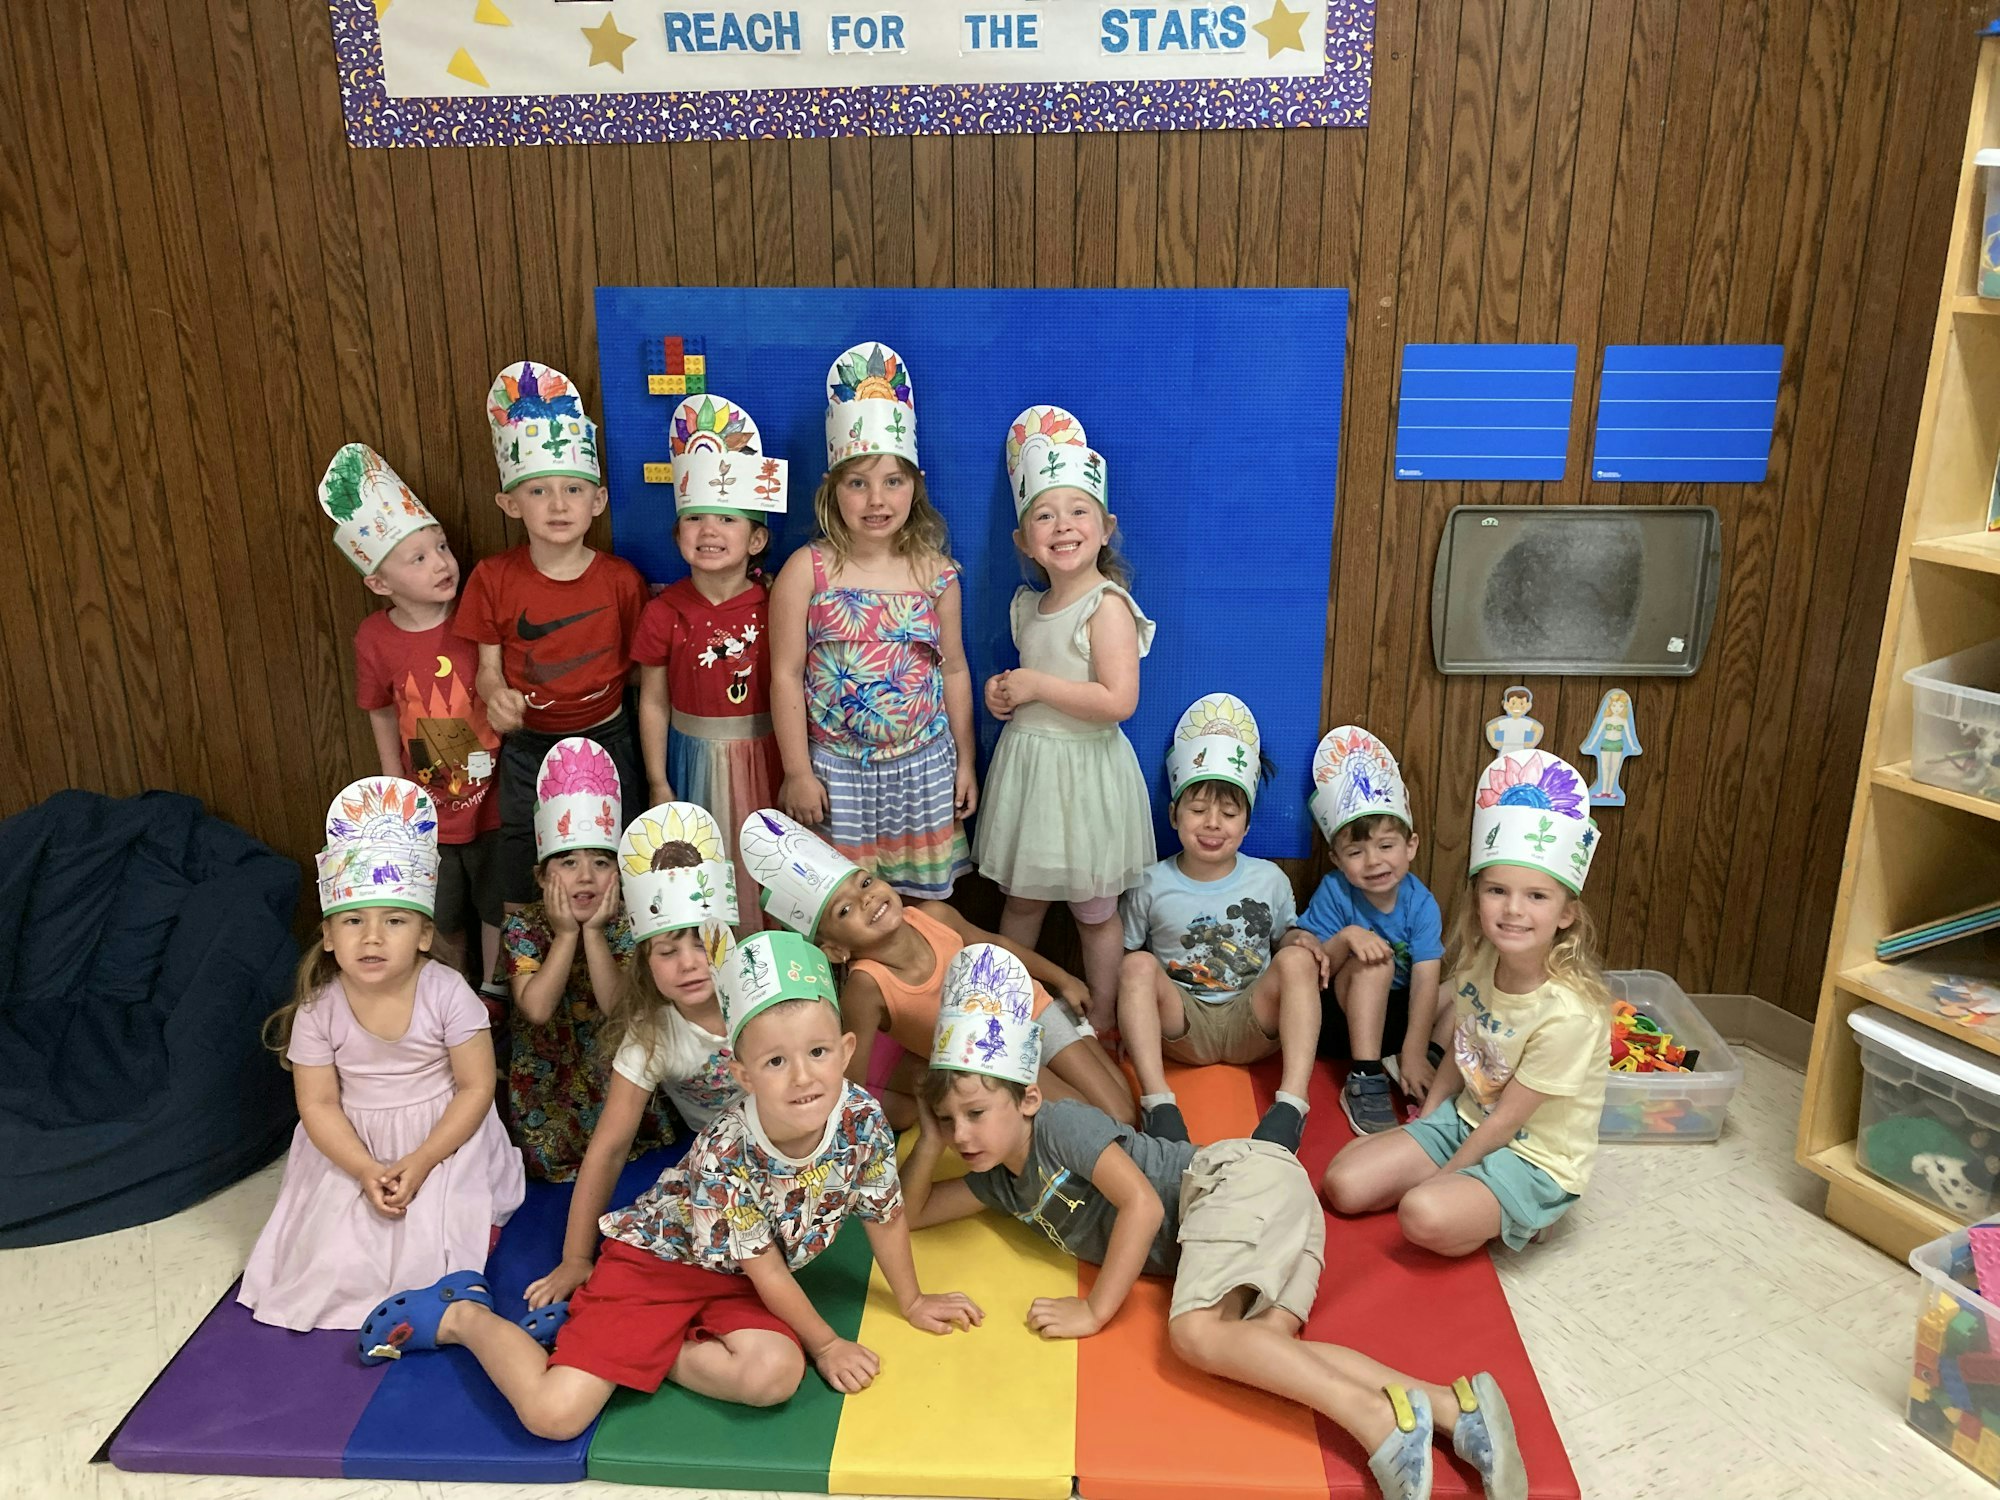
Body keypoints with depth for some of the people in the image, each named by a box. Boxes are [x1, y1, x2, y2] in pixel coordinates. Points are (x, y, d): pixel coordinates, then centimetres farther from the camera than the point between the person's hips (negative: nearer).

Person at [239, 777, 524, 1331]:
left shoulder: (446, 993, -18)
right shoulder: (319, 1008, -12)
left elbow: (476, 1087, -13)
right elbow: (318, 1105, -7)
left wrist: (421, 1162, -20)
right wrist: (367, 1171, -19)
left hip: (443, 1140, -2)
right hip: (355, 1149, 2)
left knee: (432, 1256, -15)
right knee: (339, 1262, -8)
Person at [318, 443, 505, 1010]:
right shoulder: (375, 638, -11)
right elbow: (382, 714, 2)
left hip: (494, 799, -1)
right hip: (428, 810, 1)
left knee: (498, 910, 15)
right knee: (440, 920, 18)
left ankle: (493, 1000, 38)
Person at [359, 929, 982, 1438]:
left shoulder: (863, 1120, -20)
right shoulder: (726, 1156, -32)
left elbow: (886, 1216, 0)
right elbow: (767, 1271, -17)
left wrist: (912, 1302, 11)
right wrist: (825, 1343, -6)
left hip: (738, 1281, 5)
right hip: (655, 1259, -5)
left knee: (775, 1374, -26)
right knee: (553, 1413, -15)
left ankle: (638, 1350, -2)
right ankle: (463, 1316, 13)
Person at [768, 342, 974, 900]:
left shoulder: (936, 572, -1)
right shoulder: (807, 570, -8)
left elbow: (954, 671, 6)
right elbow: (786, 675, -6)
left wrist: (964, 763, 8)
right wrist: (797, 772, -7)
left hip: (924, 768, 2)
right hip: (836, 768, -2)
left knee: (927, 898, 12)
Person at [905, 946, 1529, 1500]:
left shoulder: (1061, 1123, -12)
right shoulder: (998, 1181, 14)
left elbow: (1142, 1203, -20)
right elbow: (909, 1213, 20)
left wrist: (1095, 1310, -15)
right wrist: (929, 1138, 2)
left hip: (1241, 1175, -8)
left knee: (1195, 1331, -29)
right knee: (1262, 1347, -18)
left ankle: (1376, 1416, -31)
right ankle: (1454, 1408, -26)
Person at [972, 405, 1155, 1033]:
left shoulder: (1108, 606, -17)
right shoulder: (1029, 606, 6)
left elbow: (1118, 700, -27)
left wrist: (1036, 686, -20)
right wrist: (1003, 692, 1)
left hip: (1085, 770, -7)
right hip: (1026, 762, 7)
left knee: (1094, 910, 9)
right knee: (1021, 899, 18)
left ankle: (1102, 1017, 26)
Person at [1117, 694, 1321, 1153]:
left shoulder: (1269, 881, 5)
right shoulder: (1150, 887, 1)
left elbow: (1286, 944, 14)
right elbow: (1122, 961, 5)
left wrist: (1307, 953, -12)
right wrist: (1129, 1026, -13)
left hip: (1251, 1027, 1)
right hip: (1181, 1027, -1)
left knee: (1298, 959, -24)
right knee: (1139, 966, -27)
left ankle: (1291, 1105, -35)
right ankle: (1158, 1104, -37)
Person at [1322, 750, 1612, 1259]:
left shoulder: (1569, 1013, -28)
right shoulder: (1478, 962, -8)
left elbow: (1504, 1122, -20)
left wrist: (1441, 1176, -12)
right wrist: (1426, 1120, 8)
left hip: (1534, 1160, -6)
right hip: (1464, 1121, 6)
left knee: (1425, 1214, -31)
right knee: (1343, 1184, -8)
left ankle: (1497, 1216, -3)